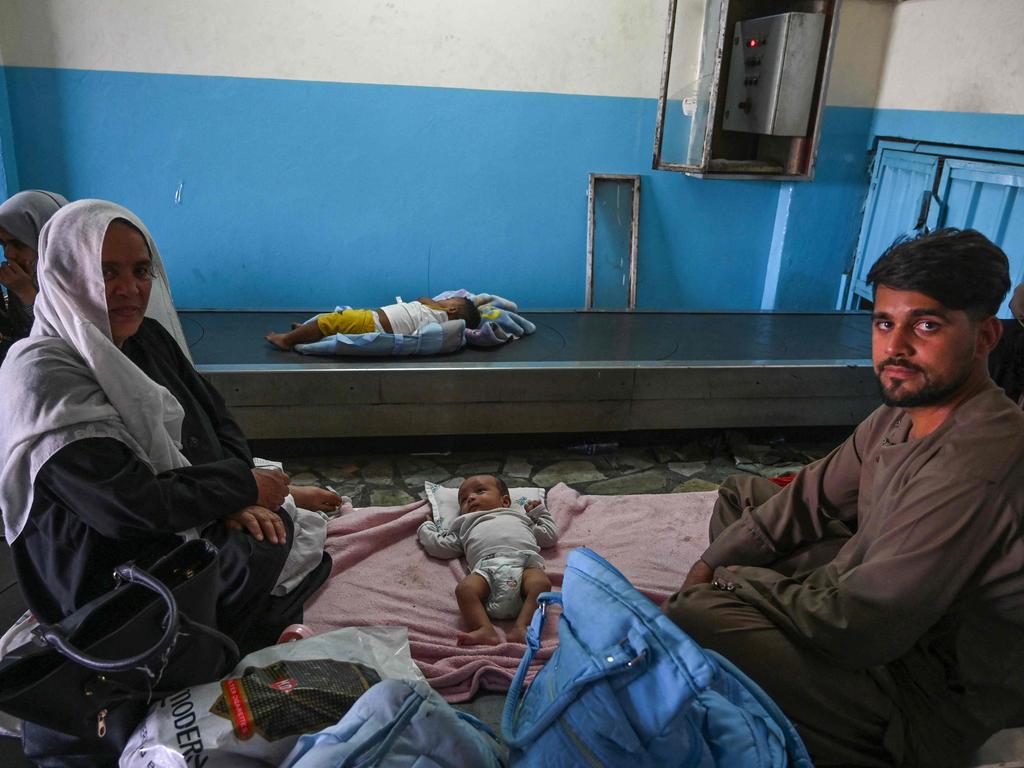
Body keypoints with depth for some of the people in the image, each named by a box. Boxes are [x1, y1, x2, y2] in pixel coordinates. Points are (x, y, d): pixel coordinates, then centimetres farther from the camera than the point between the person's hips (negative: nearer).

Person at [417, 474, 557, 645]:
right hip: (486, 567, 0)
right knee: (464, 588, -32)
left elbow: (550, 537, 40)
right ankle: (486, 631, -43)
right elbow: (439, 545, 35)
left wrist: (539, 512, 46)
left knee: (541, 583, -34)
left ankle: (521, 627, -42)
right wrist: (427, 527, 50)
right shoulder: (466, 526, 41)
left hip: (524, 562, 0)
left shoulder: (520, 518, 41)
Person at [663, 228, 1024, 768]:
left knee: (696, 619, -28)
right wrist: (712, 563, -2)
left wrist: (735, 581, -14)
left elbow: (857, 626, -30)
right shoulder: (905, 410, -2)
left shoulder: (972, 469, -32)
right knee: (741, 496, 16)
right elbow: (814, 496, 7)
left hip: (926, 707, -9)